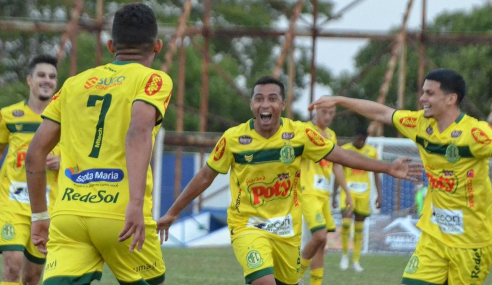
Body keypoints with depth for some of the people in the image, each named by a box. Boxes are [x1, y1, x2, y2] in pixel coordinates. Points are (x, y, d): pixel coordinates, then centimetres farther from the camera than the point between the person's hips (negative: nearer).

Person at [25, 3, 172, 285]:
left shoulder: (75, 83, 18)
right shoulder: (154, 80, 4)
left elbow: (35, 151, 15)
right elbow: (139, 131, -16)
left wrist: (39, 215, 24)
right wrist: (136, 204, -25)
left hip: (68, 213, 3)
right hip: (120, 215, -3)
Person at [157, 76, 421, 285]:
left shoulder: (300, 134, -8)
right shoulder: (233, 139, -12)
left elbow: (340, 155, 0)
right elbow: (205, 177, 0)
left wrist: (387, 168, -4)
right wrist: (172, 213, 5)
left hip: (287, 228, 3)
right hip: (248, 225, -3)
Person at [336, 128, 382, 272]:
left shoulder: (371, 151, 5)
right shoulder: (344, 150, 0)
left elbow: (376, 175, 10)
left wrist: (379, 195, 3)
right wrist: (334, 194, 3)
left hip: (364, 193, 2)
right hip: (348, 191, -2)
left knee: (359, 227, 5)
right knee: (346, 222, -18)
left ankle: (356, 261, 10)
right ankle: (344, 254, 1)